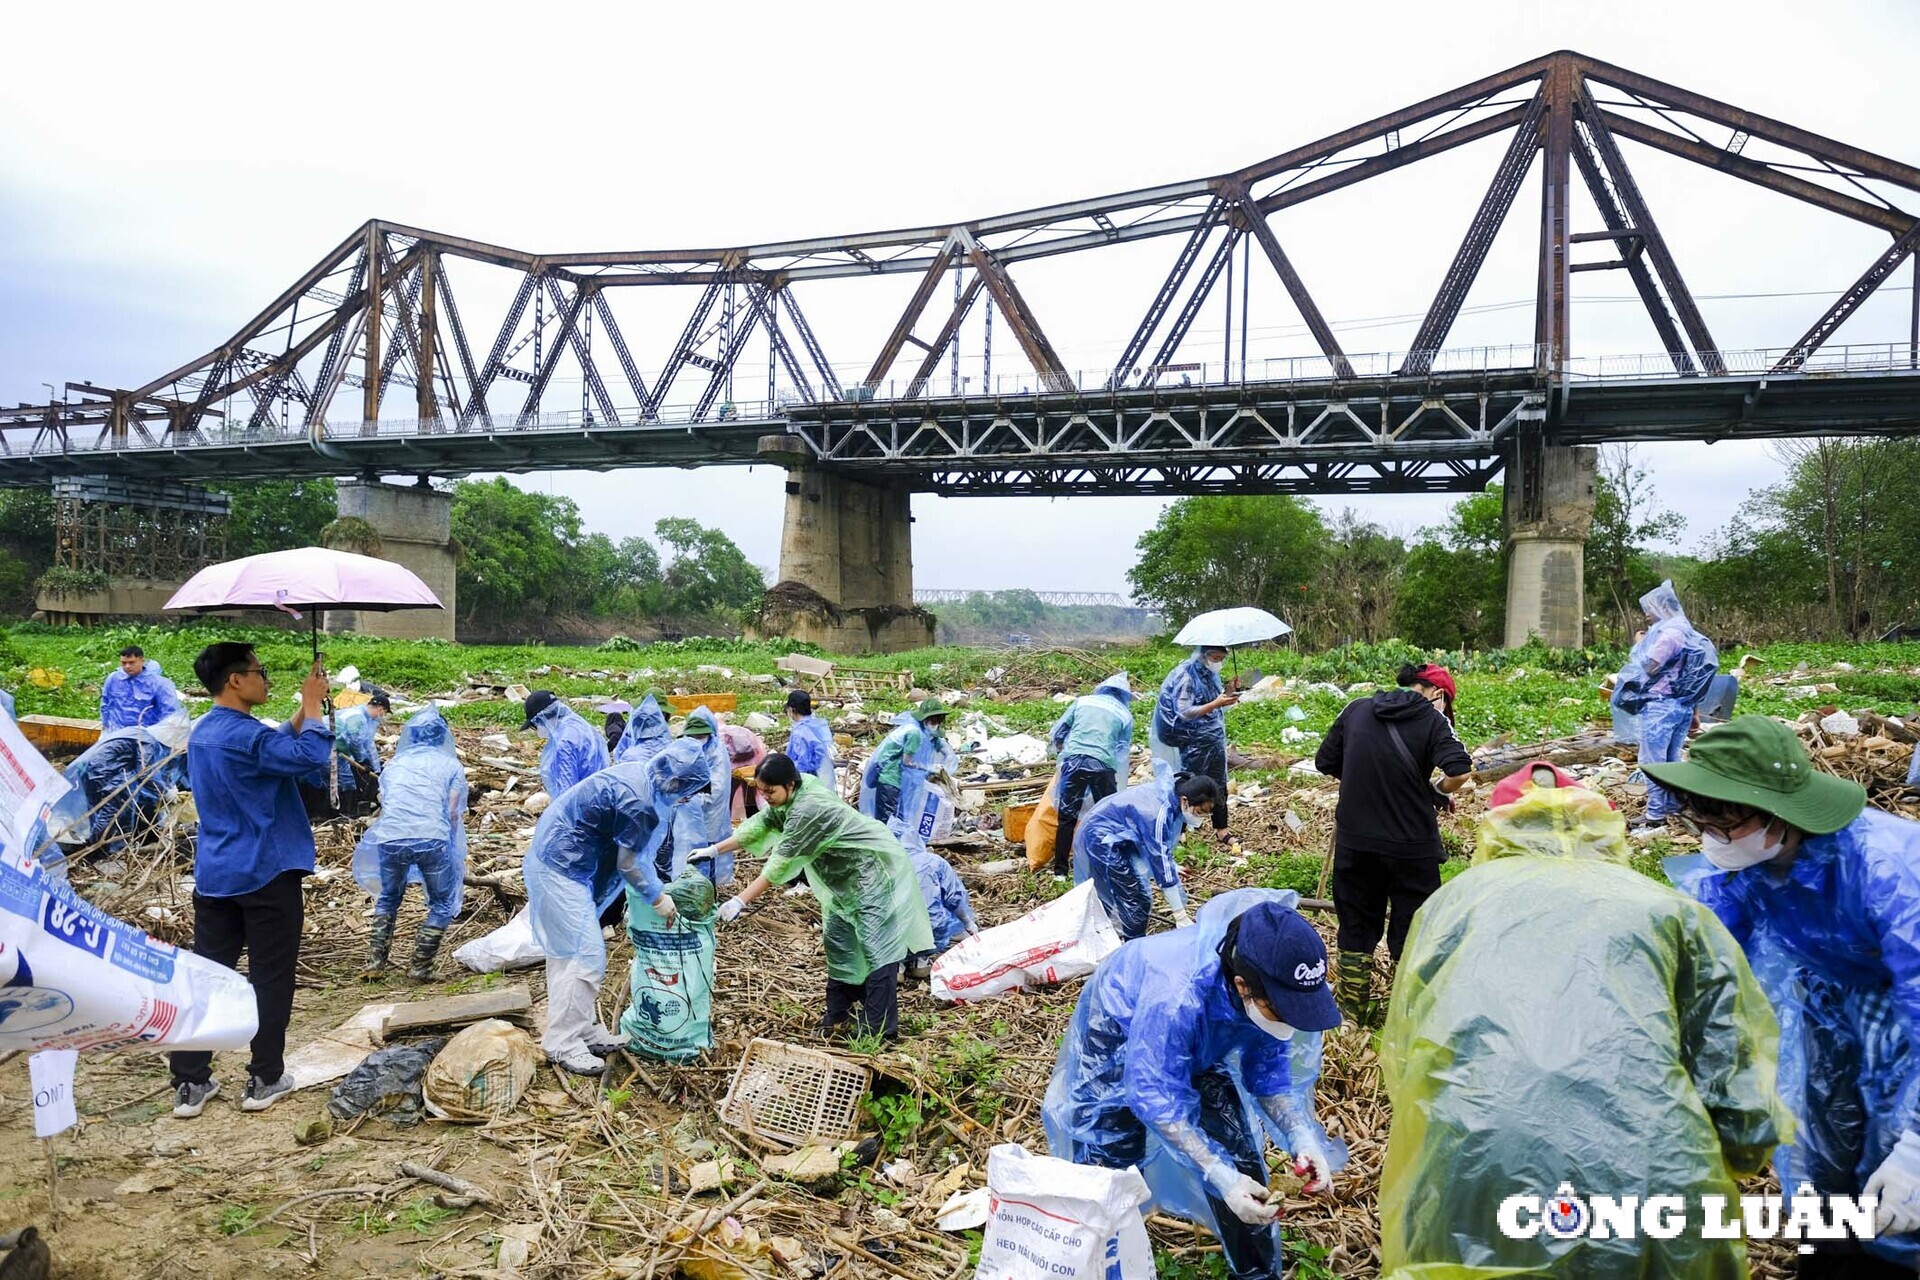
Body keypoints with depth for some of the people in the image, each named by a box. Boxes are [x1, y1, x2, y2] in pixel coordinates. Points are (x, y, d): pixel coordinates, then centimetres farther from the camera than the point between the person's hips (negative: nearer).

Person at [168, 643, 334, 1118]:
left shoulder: (203, 732, 11)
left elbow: (275, 745, 20)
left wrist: (305, 707, 11)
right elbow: (309, 756, -25)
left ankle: (190, 1083, 13)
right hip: (265, 874, -8)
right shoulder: (243, 735, -19)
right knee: (270, 977, 3)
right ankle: (265, 1080, 11)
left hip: (213, 876, 8)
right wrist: (312, 704, -13)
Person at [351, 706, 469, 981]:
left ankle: (375, 961, 20)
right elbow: (455, 812, 7)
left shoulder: (395, 762, 23)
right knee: (443, 904, 15)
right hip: (433, 839, -3)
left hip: (390, 838, 3)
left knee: (388, 898, 27)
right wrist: (455, 853, 20)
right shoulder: (451, 764, 14)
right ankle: (420, 966, 9)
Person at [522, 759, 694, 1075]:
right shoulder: (637, 800, -26)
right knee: (584, 955, -5)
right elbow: (628, 863, -16)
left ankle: (583, 1029, 27)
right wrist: (658, 898, -3)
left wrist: (657, 887, 17)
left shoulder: (638, 774, 4)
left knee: (568, 952, 17)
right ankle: (563, 1044, 4)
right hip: (561, 871, -10)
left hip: (555, 864, 10)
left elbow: (636, 848, 16)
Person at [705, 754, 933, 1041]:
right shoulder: (792, 797, -3)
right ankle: (839, 1009, 26)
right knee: (837, 939, 14)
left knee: (876, 947, -11)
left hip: (874, 870, -11)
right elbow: (760, 824, 7)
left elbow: (781, 861, -30)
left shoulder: (807, 809, -31)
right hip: (847, 876, 11)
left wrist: (740, 900, -28)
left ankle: (881, 1030, -9)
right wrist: (714, 850, 2)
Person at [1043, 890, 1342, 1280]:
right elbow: (1155, 1095, -39)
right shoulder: (1177, 995, -46)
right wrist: (1220, 1177, -46)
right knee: (1108, 1155, -2)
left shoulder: (1268, 990, -28)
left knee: (1237, 1148, 0)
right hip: (1119, 1032, -5)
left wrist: (1301, 1136, -30)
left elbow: (1268, 1070, -14)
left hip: (1201, 1041, 5)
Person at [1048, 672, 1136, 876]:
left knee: (1067, 817, 8)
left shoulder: (1082, 702, 17)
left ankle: (1061, 869, 9)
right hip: (1103, 765, -1)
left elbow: (1057, 733, 17)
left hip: (1074, 761, 1)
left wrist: (1061, 752, 34)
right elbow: (1123, 750, 19)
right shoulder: (1125, 714, 15)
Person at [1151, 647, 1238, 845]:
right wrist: (1216, 704, -26)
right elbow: (1184, 713, -21)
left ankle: (1221, 829, 22)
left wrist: (1226, 699, -2)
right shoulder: (1186, 676, -17)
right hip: (1194, 742, -7)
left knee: (1218, 784, 12)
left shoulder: (1210, 674, 7)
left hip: (1214, 738, 8)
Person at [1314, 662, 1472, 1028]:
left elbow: (1324, 762, 9)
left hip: (1353, 839, 4)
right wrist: (1440, 792, -2)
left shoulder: (1355, 710, 5)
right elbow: (1460, 771, -22)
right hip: (1411, 843, -4)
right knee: (1412, 928, 12)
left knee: (1356, 925, 17)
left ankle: (1354, 1008, 28)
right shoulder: (1433, 720, -7)